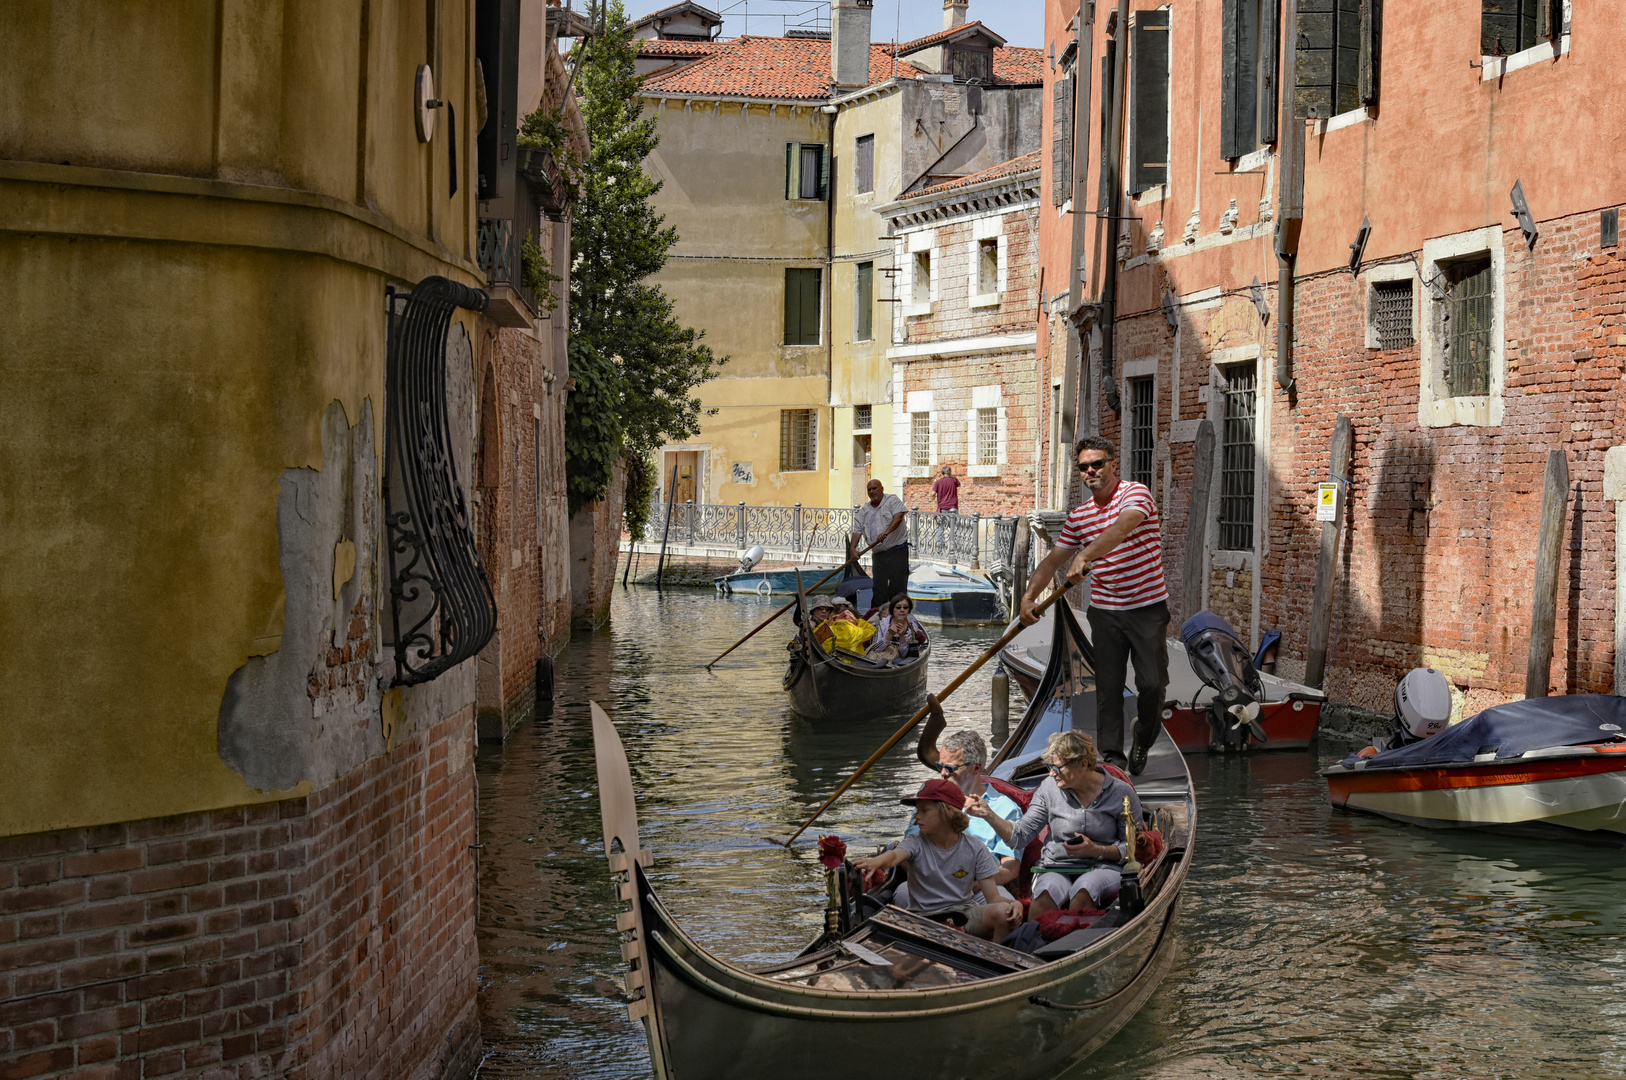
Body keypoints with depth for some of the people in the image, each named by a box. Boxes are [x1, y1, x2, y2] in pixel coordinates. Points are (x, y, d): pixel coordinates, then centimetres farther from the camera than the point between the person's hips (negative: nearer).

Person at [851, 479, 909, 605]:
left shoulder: (892, 500, 2)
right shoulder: (864, 510, 16)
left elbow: (898, 517, -16)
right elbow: (857, 530, 9)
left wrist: (886, 532, -31)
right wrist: (852, 548, -7)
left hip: (897, 550, -5)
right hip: (878, 554, 5)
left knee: (897, 584, -7)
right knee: (879, 587, 2)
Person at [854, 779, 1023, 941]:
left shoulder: (975, 849, 0)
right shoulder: (916, 843, -3)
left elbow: (993, 897, -2)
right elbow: (895, 855, -28)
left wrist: (1014, 904, -27)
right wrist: (875, 862, -54)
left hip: (965, 914, 0)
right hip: (923, 917, 0)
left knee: (1004, 911, -30)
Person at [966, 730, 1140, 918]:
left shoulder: (1121, 793, -1)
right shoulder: (1050, 787, 6)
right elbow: (1020, 837, 6)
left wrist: (1097, 851, -12)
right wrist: (988, 814, -8)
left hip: (1103, 869, -2)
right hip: (1056, 868, 2)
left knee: (1084, 889, -38)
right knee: (1048, 890, -35)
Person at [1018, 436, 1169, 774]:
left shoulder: (1135, 494, -10)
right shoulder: (1079, 515, 8)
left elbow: (1121, 529, -30)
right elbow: (1054, 559, 12)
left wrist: (1084, 557, -42)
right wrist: (1029, 595, 1)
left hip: (1148, 607, -4)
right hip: (1104, 610, 4)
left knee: (1152, 683, -5)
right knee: (1108, 684, 1)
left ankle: (1143, 742, 19)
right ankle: (1112, 754, 6)